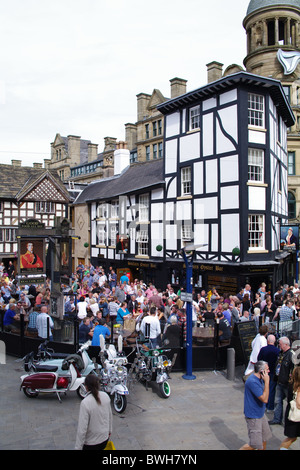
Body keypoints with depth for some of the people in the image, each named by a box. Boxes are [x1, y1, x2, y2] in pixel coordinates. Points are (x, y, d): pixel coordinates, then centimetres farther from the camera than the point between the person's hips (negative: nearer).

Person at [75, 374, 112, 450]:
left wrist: (78, 447, -10)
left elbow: (82, 428, -21)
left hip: (91, 442, -5)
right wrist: (109, 430, 22)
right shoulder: (105, 396, -7)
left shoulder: (85, 403, -24)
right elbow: (110, 415, 7)